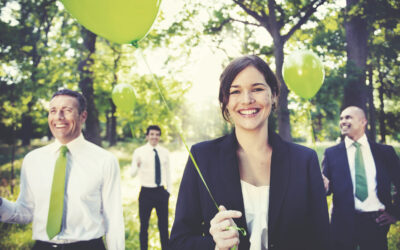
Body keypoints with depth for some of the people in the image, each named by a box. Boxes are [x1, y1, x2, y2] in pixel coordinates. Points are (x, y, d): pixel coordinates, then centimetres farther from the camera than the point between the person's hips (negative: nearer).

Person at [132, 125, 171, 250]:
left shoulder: (165, 152, 4)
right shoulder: (139, 151, -4)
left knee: (164, 224, 12)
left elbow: (167, 172, 10)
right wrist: (137, 166, -30)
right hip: (146, 192, -2)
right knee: (144, 225, 8)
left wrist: (169, 190, 8)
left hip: (161, 192, 3)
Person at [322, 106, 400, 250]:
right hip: (344, 223, 0)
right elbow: (327, 187, 3)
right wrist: (324, 186, -18)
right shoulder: (332, 153, 4)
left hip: (376, 222, 1)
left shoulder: (386, 152, 6)